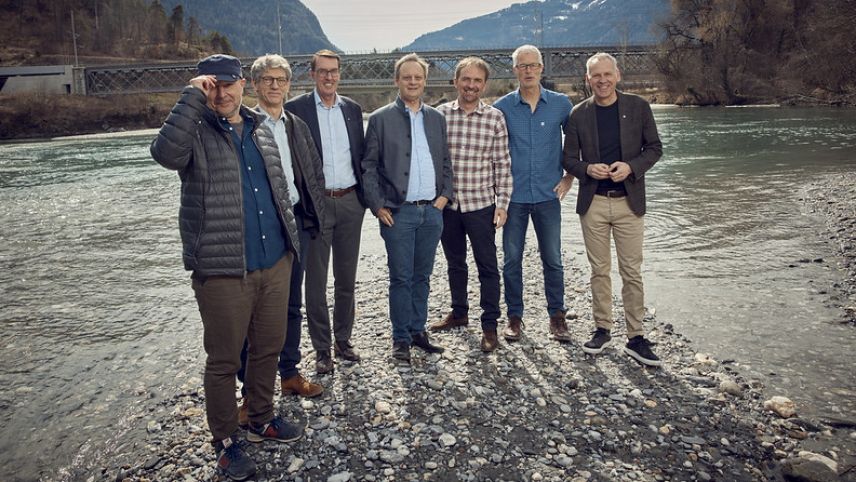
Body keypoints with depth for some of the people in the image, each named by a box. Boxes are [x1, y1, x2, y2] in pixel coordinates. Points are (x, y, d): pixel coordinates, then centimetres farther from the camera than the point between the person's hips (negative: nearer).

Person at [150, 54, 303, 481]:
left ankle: (262, 420, 37)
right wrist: (193, 97, -23)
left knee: (268, 348, 17)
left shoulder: (260, 130, 13)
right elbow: (166, 152, -29)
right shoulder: (194, 132, -5)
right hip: (222, 270, -5)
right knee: (224, 360, 5)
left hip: (275, 263, 6)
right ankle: (225, 441, 23)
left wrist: (290, 237, 19)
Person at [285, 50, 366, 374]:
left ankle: (343, 339, 27)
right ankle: (322, 348, 16)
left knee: (347, 277, 12)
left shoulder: (352, 109, 9)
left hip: (350, 202, 4)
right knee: (316, 280, 4)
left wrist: (363, 195, 8)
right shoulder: (295, 108, -4)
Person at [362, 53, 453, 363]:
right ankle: (401, 338, 13)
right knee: (401, 277, 1)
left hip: (432, 210, 4)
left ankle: (418, 331, 23)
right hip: (398, 212, -4)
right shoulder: (381, 119, 0)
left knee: (422, 276, 11)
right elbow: (368, 166, -1)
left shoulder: (436, 118, 12)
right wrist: (377, 206, -7)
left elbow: (446, 162, 17)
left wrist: (445, 194, 4)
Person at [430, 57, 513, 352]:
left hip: (481, 204, -2)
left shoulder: (495, 118, -3)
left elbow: (502, 164, -2)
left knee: (487, 266, 3)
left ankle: (489, 325, 15)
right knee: (454, 262, 17)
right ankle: (458, 313, 35)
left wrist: (502, 203, -6)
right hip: (446, 203, 3)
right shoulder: (440, 114, 1)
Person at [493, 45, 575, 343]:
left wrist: (569, 177, 6)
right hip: (513, 197, 0)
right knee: (512, 260, 6)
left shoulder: (561, 104, 2)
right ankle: (514, 316, 19)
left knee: (552, 260, 6)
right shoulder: (502, 108, 1)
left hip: (548, 195, 0)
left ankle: (557, 316, 20)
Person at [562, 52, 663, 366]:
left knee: (632, 272, 2)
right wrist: (587, 169, -15)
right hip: (593, 202, 1)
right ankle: (602, 330, 22)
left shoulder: (638, 107, 1)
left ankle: (635, 337, 12)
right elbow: (569, 158, 6)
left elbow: (654, 148, 5)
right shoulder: (579, 114, 2)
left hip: (628, 201, -1)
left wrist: (631, 167, -13)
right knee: (599, 271, 9)